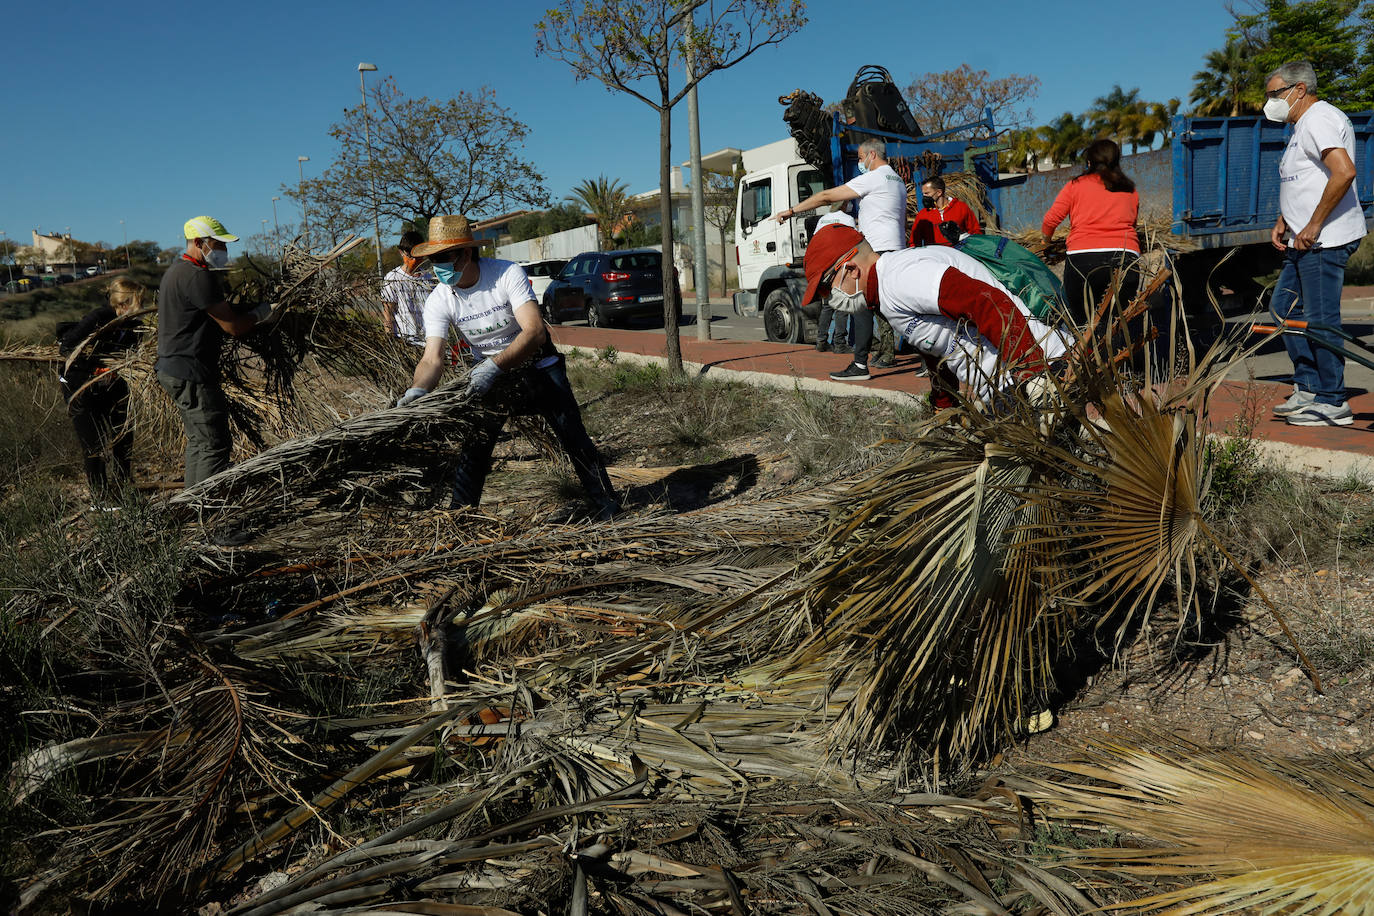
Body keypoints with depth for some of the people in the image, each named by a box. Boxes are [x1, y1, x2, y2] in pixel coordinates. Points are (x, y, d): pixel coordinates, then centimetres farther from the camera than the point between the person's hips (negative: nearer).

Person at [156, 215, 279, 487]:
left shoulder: (176, 270, 17)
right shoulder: (197, 276, -17)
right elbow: (234, 327, -16)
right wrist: (262, 314, -1)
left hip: (172, 369, 11)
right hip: (191, 374, -11)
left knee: (198, 441, 17)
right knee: (214, 445, -8)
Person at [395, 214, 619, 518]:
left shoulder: (508, 274, -25)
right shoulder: (438, 301, -15)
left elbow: (535, 332, -34)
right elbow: (433, 358, -21)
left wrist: (495, 365, -48)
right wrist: (417, 390, -43)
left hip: (538, 365, -3)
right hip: (489, 373, 3)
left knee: (575, 439, -4)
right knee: (472, 449, -3)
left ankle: (609, 509, 9)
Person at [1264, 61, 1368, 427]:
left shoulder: (1319, 119, -12)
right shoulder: (1302, 125, 21)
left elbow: (1344, 172, -26)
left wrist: (1313, 225, -23)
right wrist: (1283, 221, 16)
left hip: (1324, 241, -11)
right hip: (1304, 242, 11)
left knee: (1320, 320, -8)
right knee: (1284, 307, 14)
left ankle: (1332, 403, 0)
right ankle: (1308, 387, 20)